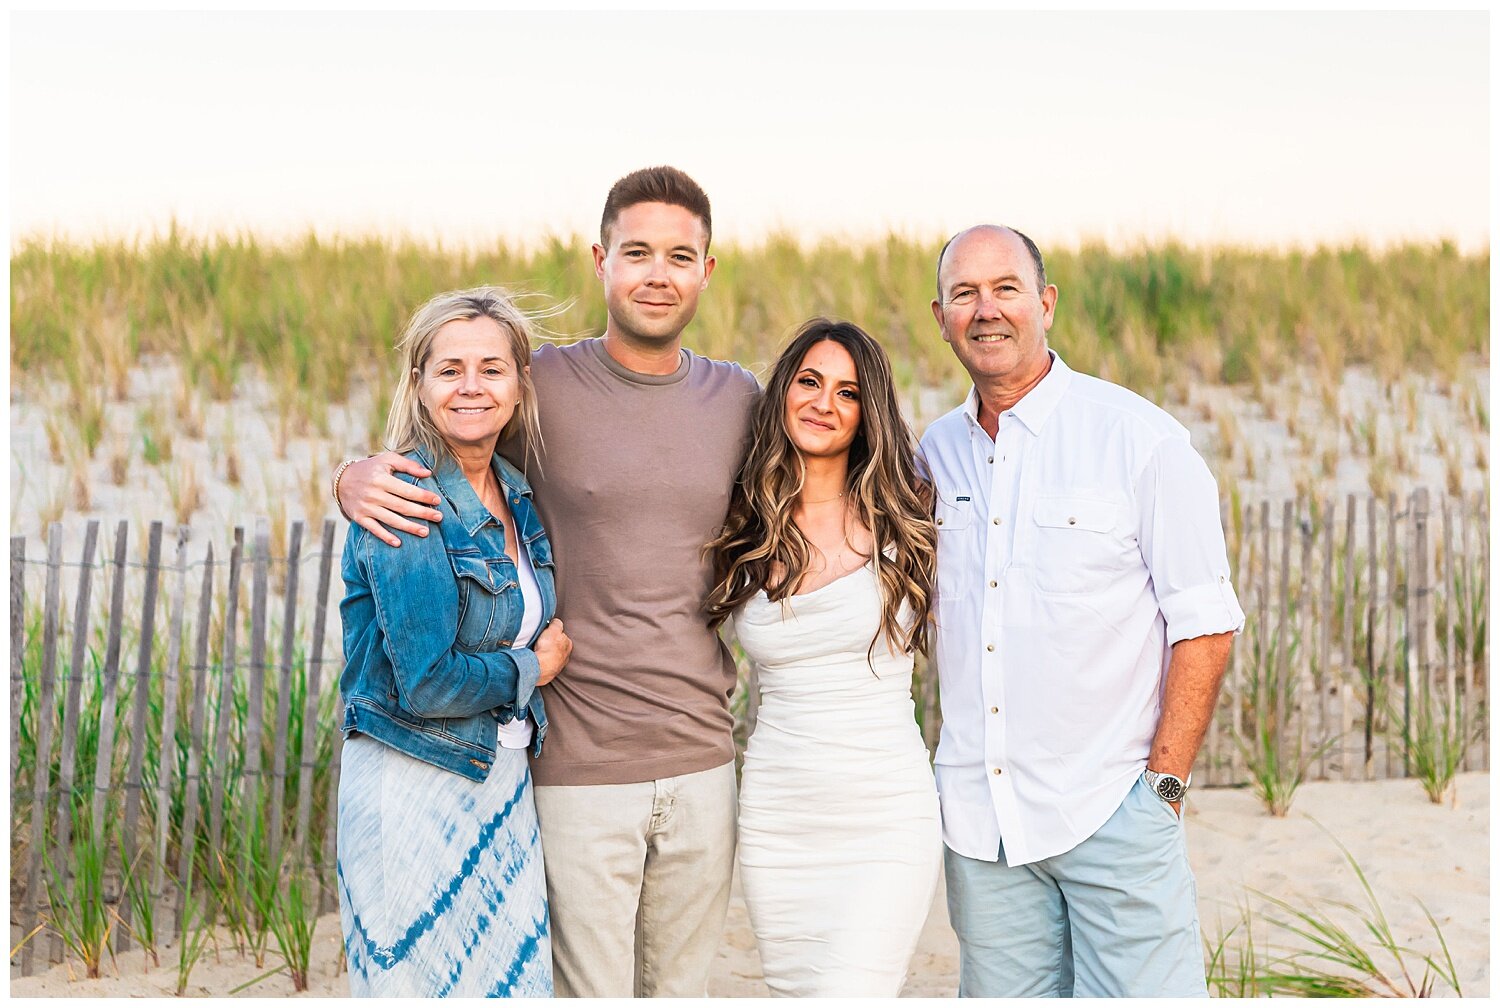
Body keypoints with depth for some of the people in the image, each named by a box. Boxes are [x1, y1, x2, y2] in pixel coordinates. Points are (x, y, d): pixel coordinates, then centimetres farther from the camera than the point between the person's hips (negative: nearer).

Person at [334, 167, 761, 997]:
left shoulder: (738, 399, 6)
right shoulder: (542, 385, -6)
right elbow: (427, 457, 4)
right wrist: (356, 478, -17)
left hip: (702, 765, 4)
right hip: (580, 772, -4)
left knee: (684, 988, 17)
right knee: (592, 991, 2)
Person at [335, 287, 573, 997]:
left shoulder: (518, 499, 7)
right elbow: (427, 683, -21)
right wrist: (530, 669, -7)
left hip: (503, 782, 7)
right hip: (414, 787, -7)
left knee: (512, 979, 10)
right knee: (419, 986, 5)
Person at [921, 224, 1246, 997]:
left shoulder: (1138, 439, -6)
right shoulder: (935, 451, 9)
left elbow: (1205, 625, -6)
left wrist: (1164, 784, -10)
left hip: (1110, 810, -4)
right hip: (978, 817, 5)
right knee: (1004, 991, 10)